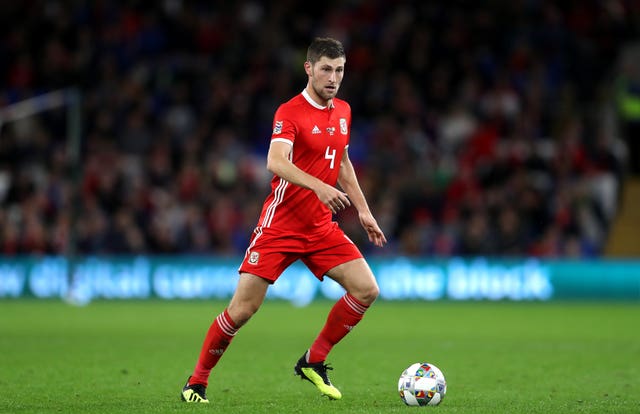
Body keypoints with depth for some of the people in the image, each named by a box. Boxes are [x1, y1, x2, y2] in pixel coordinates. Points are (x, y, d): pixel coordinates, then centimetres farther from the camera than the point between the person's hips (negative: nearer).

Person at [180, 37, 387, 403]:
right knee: (243, 309, -9)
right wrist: (319, 187, -42)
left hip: (322, 227, 6)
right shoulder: (290, 112, -12)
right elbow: (276, 162, -29)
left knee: (367, 290, -7)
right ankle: (197, 381, 10)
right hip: (280, 225, -6)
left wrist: (363, 210, 19)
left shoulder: (342, 112, 10)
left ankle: (313, 362, 9)